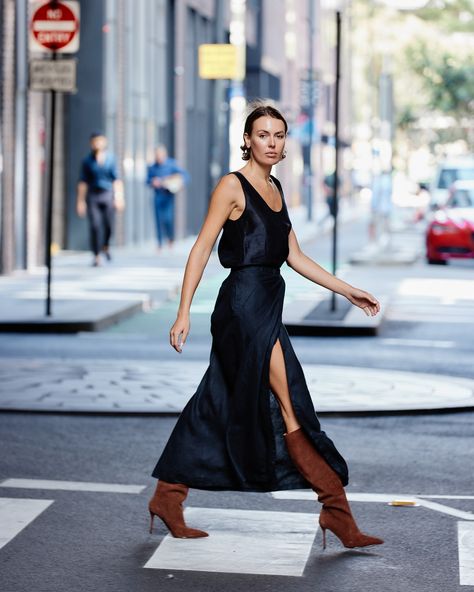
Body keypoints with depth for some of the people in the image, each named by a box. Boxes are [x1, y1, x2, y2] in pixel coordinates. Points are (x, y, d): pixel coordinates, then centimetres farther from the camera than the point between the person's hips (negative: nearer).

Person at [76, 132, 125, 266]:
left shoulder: (110, 158, 5)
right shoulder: (87, 161, 3)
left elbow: (116, 179, 5)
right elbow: (83, 182, 2)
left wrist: (119, 197, -3)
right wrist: (81, 201, -2)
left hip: (108, 195, 1)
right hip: (93, 196, -1)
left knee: (109, 226, 1)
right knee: (95, 226, -7)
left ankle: (105, 246, 31)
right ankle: (96, 256, -2)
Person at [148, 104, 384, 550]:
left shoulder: (275, 189, 18)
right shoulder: (233, 185, -6)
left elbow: (295, 257, 21)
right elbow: (201, 250, -9)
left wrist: (348, 292, 19)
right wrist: (184, 311, -16)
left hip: (267, 306, 9)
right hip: (244, 303, -9)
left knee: (218, 408, 12)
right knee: (292, 412, -8)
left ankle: (167, 498, 19)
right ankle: (336, 511, -5)